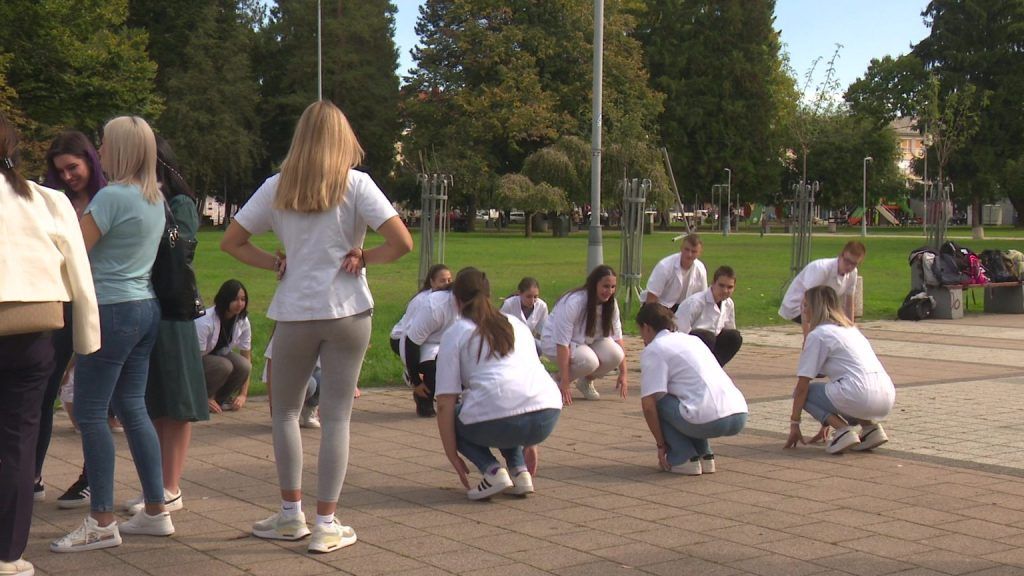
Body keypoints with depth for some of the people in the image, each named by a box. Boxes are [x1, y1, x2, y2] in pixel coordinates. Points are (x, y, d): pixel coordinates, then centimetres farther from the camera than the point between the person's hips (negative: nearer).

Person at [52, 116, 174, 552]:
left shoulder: (112, 195, -14)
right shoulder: (155, 199, 12)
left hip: (112, 310, -9)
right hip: (145, 307, 9)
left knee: (90, 413, -3)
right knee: (132, 408, 13)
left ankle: (102, 523, -1)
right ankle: (155, 511, 16)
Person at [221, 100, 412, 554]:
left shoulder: (276, 188, 2)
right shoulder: (356, 185, -5)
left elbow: (231, 242, 6)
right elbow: (402, 243, -13)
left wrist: (275, 264, 6)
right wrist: (362, 258, 1)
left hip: (294, 315, 1)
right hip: (348, 312, -1)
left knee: (285, 411, 17)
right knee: (336, 416, 3)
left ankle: (291, 515, 19)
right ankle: (326, 525, 5)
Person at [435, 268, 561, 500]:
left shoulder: (454, 334, 12)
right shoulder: (517, 324, 27)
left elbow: (445, 404, 5)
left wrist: (453, 456, 12)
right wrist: (528, 441, 43)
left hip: (497, 424, -5)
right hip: (547, 419, 5)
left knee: (452, 418, 27)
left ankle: (492, 471, 3)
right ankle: (520, 471, 17)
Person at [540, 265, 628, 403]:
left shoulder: (610, 304, -10)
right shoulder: (573, 303, -31)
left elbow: (617, 337, -6)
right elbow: (562, 341, -32)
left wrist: (623, 373, -11)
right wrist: (564, 382, -33)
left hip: (588, 341, 6)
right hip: (555, 343, -6)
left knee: (615, 355, -23)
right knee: (589, 360, -36)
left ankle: (586, 381, 4)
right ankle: (559, 381, -7)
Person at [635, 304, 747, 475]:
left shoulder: (652, 350, 4)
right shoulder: (693, 339, 27)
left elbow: (648, 405, -4)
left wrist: (661, 444, 8)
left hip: (708, 421, -8)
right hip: (740, 416, 8)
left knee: (656, 399, 10)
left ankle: (683, 458, 4)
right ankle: (704, 456, 18)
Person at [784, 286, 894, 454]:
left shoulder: (817, 335, 2)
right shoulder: (850, 328, 27)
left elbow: (802, 386, 1)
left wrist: (794, 424, 9)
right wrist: (826, 424, 37)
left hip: (860, 397, -8)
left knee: (805, 392, 12)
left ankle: (843, 430, -7)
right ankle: (871, 427, 13)